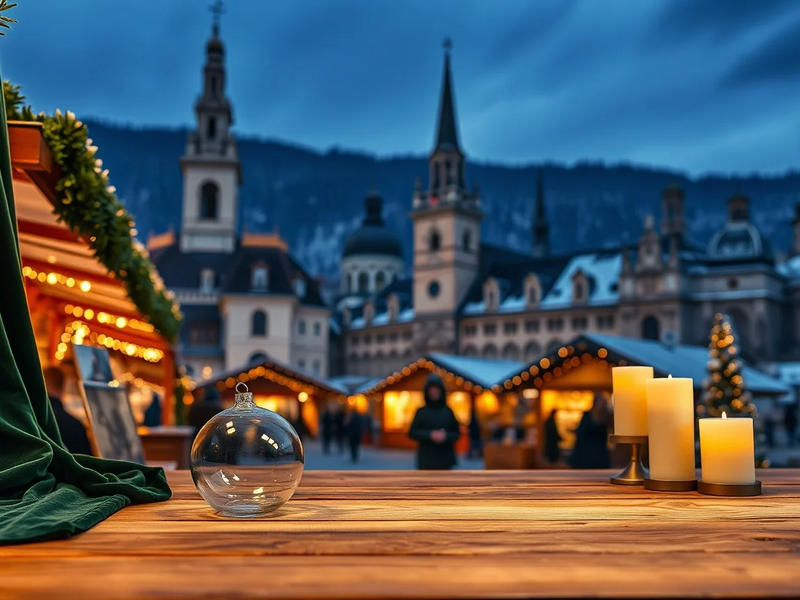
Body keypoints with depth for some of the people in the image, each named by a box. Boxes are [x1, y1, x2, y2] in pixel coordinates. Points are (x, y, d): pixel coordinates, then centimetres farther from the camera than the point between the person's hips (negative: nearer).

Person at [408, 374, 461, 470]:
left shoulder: (448, 412, 5)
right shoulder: (421, 412, 0)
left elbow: (457, 433, 8)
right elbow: (412, 432, -2)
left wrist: (446, 436, -13)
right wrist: (430, 435, -16)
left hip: (445, 459, 2)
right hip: (427, 460, -2)